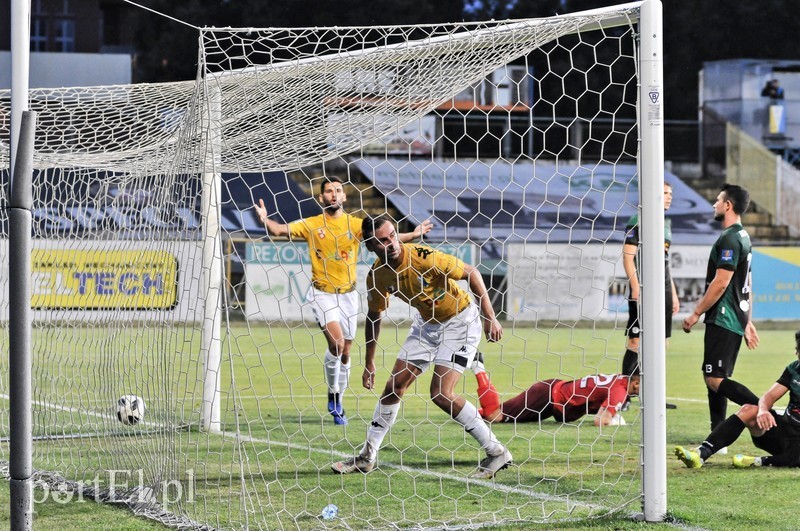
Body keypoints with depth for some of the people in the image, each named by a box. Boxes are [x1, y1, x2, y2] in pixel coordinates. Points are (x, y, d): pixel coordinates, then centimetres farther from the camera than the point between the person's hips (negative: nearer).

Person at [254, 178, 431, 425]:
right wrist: (265, 220, -33)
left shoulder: (355, 224, -1)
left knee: (345, 352, 9)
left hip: (347, 293, 3)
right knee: (336, 341, -23)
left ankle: (338, 404, 26)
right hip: (322, 293, -3)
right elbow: (281, 229, -12)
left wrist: (413, 235, -21)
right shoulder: (311, 225, -4)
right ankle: (332, 394, -3)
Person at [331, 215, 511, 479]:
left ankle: (497, 452, -7)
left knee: (441, 394, -17)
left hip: (460, 321, -6)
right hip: (427, 322, 6)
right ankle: (367, 456, 18)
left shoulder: (425, 257, -30)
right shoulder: (378, 275, -11)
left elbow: (471, 273, -19)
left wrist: (490, 317, -21)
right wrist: (368, 362, 8)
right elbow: (374, 316, 5)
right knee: (394, 385, 5)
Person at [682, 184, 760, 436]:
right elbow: (747, 284, 21)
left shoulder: (729, 239, -15)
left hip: (723, 321, -10)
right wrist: (747, 322, 23)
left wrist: (696, 313, -13)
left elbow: (720, 283, -20)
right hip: (736, 319, 10)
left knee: (715, 380, -13)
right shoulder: (743, 237, 18)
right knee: (716, 380, 11)